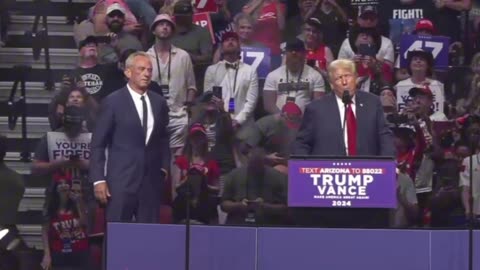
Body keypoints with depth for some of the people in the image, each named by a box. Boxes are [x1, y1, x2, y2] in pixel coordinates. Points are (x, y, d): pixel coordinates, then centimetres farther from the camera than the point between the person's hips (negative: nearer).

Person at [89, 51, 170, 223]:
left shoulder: (159, 102, 11)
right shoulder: (113, 102, -2)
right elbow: (98, 144, -3)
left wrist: (164, 167, 10)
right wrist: (98, 180, -8)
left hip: (151, 181, 4)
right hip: (121, 180, -4)